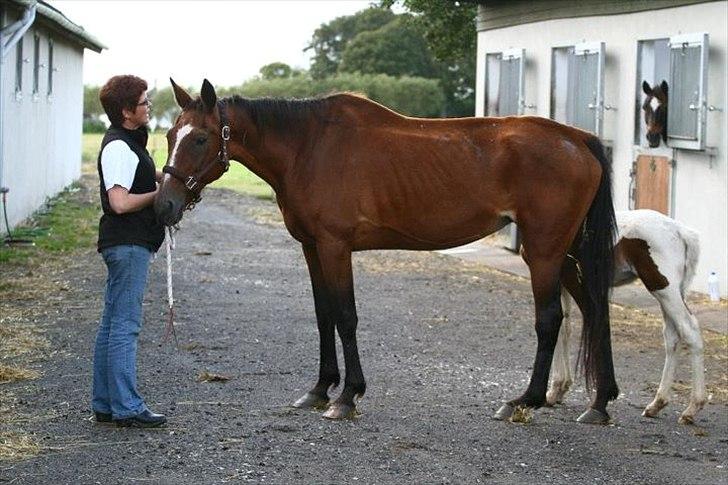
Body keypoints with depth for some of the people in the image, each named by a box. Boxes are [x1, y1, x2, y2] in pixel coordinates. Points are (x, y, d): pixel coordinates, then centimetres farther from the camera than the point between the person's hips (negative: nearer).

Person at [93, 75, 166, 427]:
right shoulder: (119, 147, -16)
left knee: (112, 324, 12)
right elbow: (121, 202, -25)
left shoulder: (128, 141, 16)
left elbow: (137, 178, 33)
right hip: (128, 243, -11)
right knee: (125, 325, -8)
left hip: (129, 243, 11)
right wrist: (161, 193, -13)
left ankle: (105, 404, 18)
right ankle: (126, 407, -6)